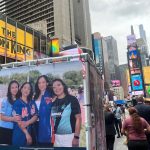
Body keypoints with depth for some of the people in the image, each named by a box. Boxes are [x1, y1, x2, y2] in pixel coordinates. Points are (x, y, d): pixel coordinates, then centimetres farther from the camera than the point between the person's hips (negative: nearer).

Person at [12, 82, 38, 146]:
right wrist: (26, 134, -16)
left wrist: (27, 123, -19)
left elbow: (35, 116, 0)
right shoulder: (17, 103, -6)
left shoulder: (32, 103, 6)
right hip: (19, 133, -4)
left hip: (30, 131, 4)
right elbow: (18, 121, -11)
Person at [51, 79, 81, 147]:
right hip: (56, 137, 5)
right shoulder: (53, 102, 8)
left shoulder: (72, 99, -5)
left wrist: (76, 136, -13)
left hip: (69, 136, -4)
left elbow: (78, 118, -8)